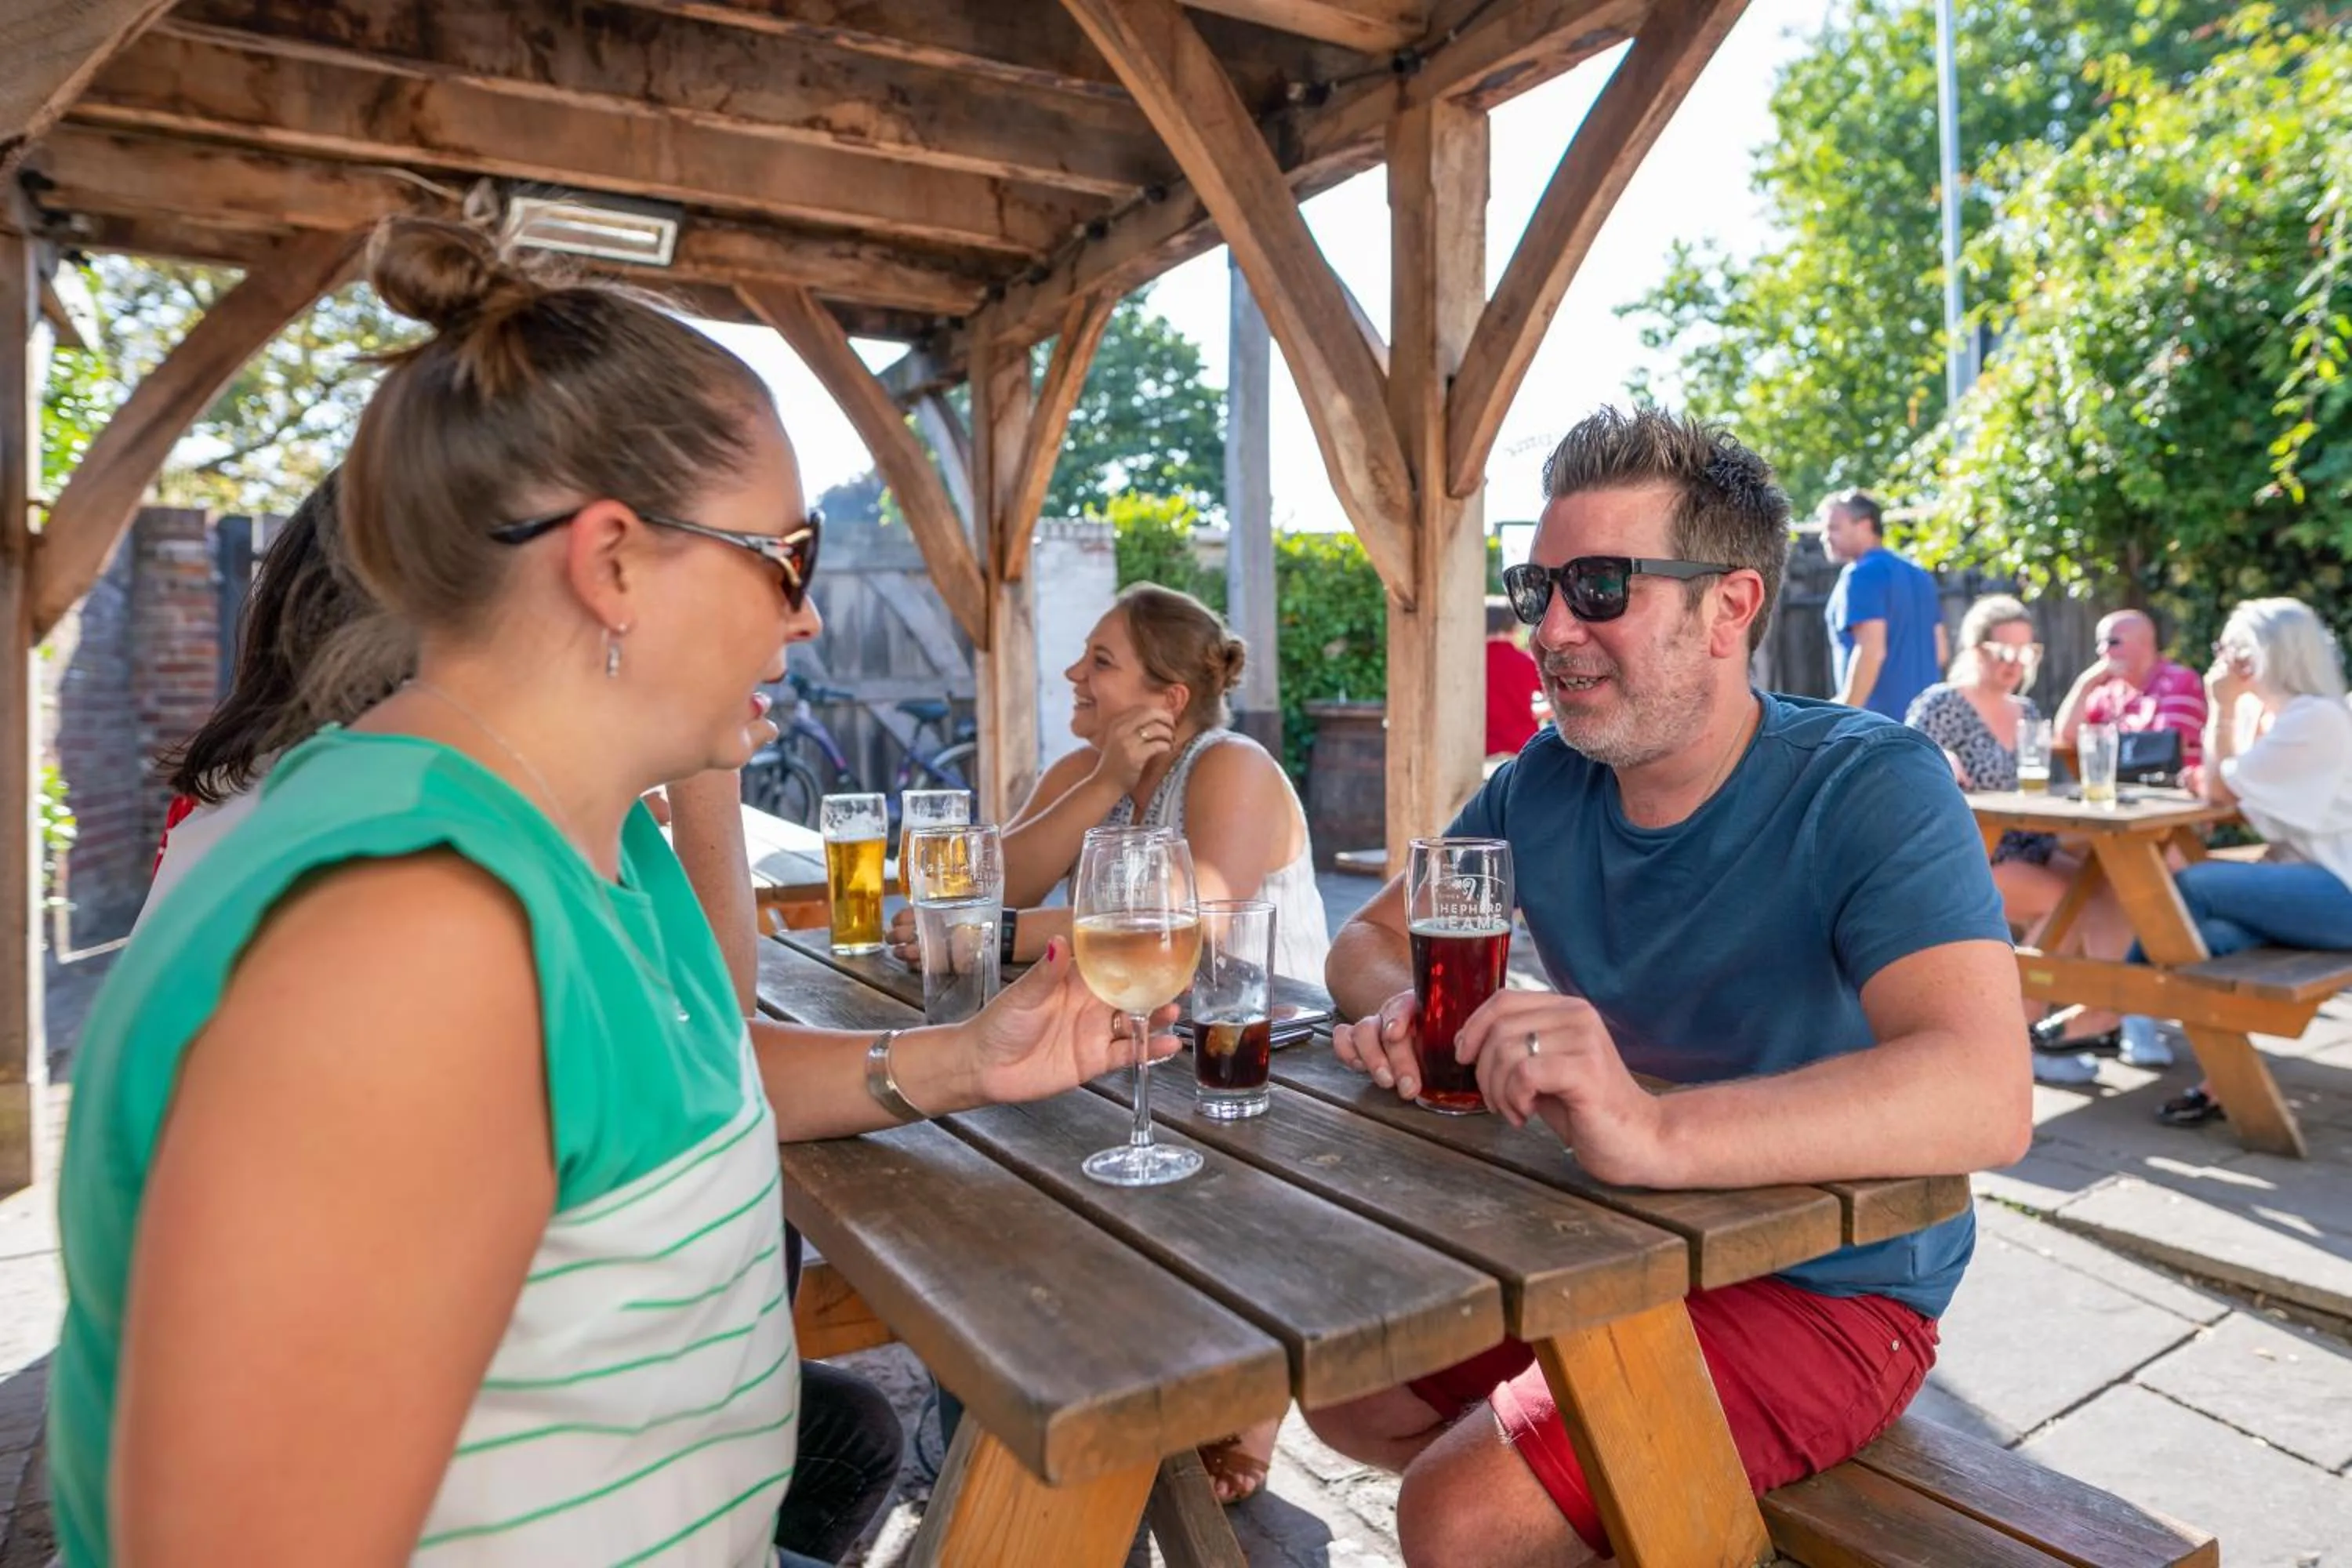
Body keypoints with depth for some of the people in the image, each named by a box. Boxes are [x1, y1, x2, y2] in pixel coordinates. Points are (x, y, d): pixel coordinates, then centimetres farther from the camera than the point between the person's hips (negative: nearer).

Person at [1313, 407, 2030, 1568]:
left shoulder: (1868, 788, -22)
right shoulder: (1542, 786, -4)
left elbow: (1986, 1096, -36)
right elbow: (1373, 935, 5)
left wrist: (1655, 1133, -51)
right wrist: (1399, 1010, -20)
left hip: (1827, 1291, -6)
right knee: (1342, 1395, 11)